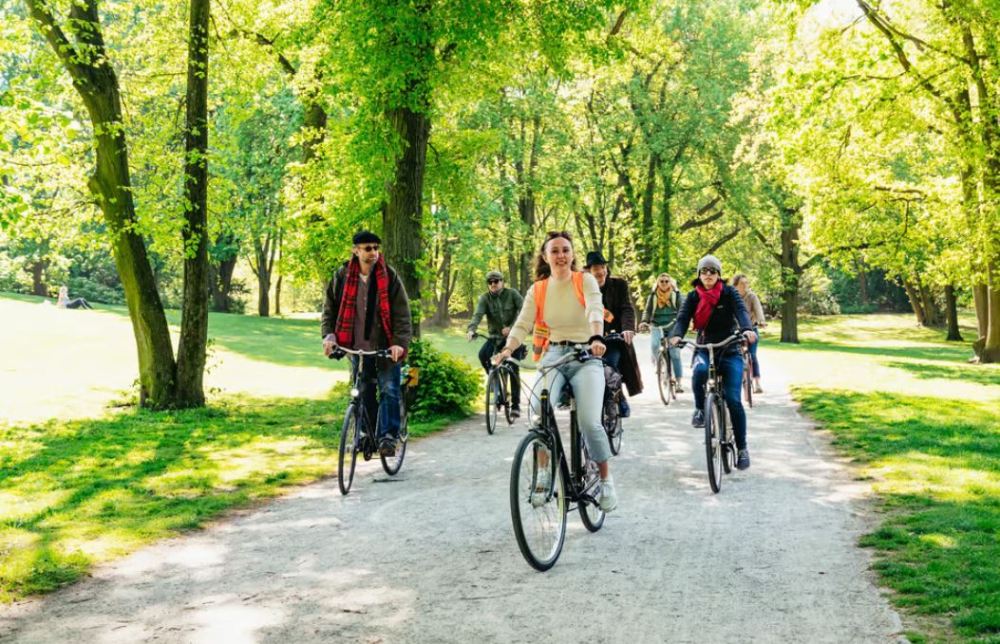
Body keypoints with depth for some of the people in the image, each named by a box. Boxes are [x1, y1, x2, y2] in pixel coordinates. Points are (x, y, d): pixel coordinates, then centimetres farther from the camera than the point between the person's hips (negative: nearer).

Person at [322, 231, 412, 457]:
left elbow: (402, 313, -11)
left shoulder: (390, 277, -7)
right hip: (358, 348, 2)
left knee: (389, 391, -9)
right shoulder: (342, 277, 0)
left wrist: (399, 342, -23)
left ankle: (388, 437, -5)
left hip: (386, 348, -2)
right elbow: (330, 309, 8)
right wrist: (329, 335, -8)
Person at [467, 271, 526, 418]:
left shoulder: (512, 294, -6)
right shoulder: (485, 298, -3)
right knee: (483, 355, -26)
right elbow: (478, 315, -17)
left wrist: (511, 327, -31)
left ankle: (516, 404, 2)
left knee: (514, 369, -8)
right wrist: (471, 330, -38)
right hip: (495, 336, 2)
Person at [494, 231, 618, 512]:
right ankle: (543, 473, -11)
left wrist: (597, 338, -38)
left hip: (585, 357, -2)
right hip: (552, 356, 2)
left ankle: (605, 480, 6)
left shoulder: (585, 281, 1)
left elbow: (595, 310, -17)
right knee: (540, 407, -29)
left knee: (589, 421, -19)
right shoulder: (537, 290, 9)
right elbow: (522, 324, -1)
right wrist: (507, 349, -22)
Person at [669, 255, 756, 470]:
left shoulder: (729, 293, -2)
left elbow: (741, 311, -18)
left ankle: (742, 448, 4)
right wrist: (676, 335, -33)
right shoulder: (693, 297, 3)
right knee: (700, 371, -36)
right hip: (704, 349, 1)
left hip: (730, 351, -1)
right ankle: (700, 409, -9)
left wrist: (747, 329, -40)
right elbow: (682, 318, -10)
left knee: (733, 400, -11)